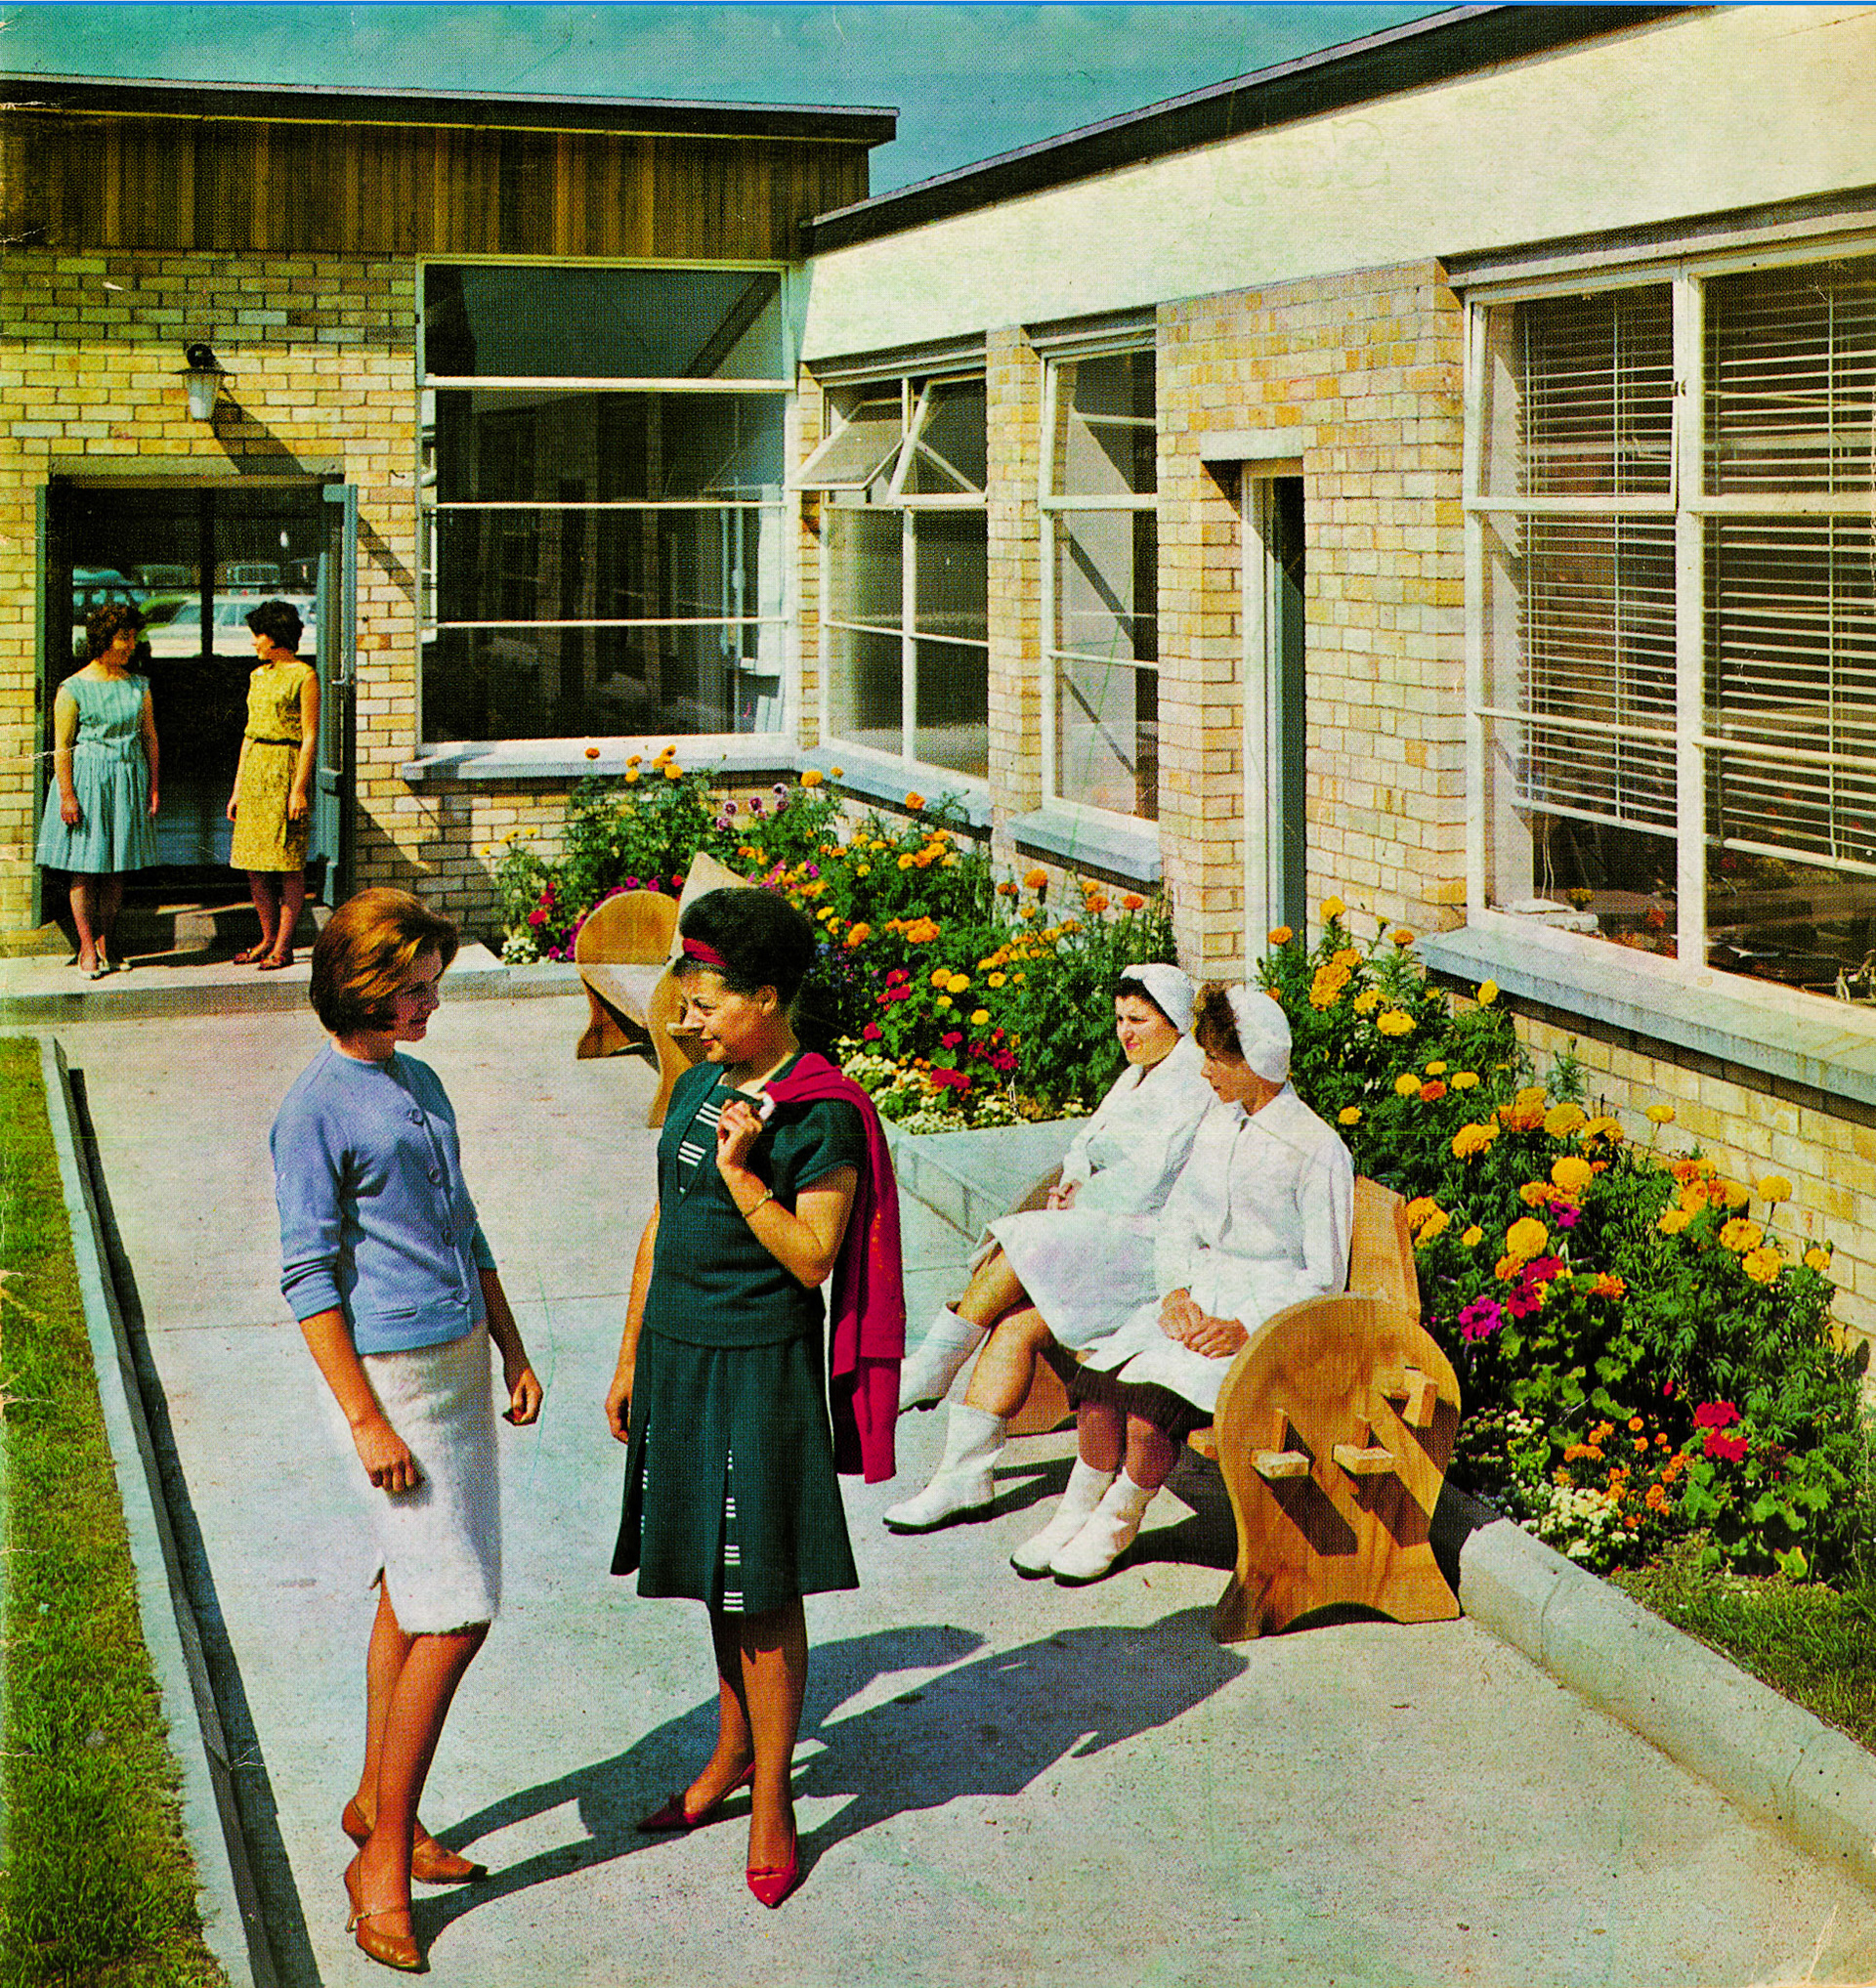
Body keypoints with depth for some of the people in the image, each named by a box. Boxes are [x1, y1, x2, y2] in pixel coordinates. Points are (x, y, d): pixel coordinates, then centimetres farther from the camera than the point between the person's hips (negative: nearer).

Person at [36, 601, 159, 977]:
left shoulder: (138, 687, 8)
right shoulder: (74, 689, -6)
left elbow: (150, 738, 12)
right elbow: (62, 748, -7)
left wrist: (153, 786, 6)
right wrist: (67, 795, -12)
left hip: (129, 778, 4)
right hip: (86, 780, -4)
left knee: (117, 868, 5)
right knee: (85, 866, -2)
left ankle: (104, 941, 14)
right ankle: (87, 948, 3)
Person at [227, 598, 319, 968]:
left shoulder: (304, 677, -6)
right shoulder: (258, 676, 15)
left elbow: (310, 738, -9)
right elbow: (249, 733, 18)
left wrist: (299, 789, -15)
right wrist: (237, 788, 15)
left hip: (287, 770, -7)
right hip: (254, 771, 7)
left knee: (288, 864, -4)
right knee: (253, 867, 6)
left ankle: (283, 947, -1)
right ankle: (268, 940, 16)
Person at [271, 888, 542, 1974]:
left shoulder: (421, 1082, 12)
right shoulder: (317, 1110, -12)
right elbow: (310, 1280, -13)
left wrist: (514, 1353, 19)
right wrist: (367, 1421, -15)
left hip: (462, 1360, 8)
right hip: (393, 1372, -8)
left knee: (413, 1593, 15)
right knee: (454, 1612, -10)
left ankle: (377, 1800, 28)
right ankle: (384, 1859, -1)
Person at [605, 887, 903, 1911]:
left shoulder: (822, 1116, -14)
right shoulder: (698, 1088, 8)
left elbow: (812, 1259, -17)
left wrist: (740, 1170, -24)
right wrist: (631, 1359, 15)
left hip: (758, 1365, -7)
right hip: (676, 1353, 7)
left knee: (762, 1588, 0)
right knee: (713, 1574, 18)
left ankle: (771, 1801, 10)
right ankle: (733, 1748, 34)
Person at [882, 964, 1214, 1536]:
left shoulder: (1198, 1080, -10)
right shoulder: (1137, 1076, 20)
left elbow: (1153, 1180, -17)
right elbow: (1087, 1145, 22)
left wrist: (1081, 1201, -7)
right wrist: (1071, 1186, 1)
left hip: (1159, 1243, -8)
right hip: (1105, 1234, 8)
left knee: (1019, 1251, -24)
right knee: (1013, 1324, -14)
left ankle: (930, 1374, -8)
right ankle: (963, 1479, -18)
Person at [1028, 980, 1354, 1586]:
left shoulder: (1317, 1149, -10)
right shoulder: (1219, 1123, 11)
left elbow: (1324, 1276, -10)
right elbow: (1177, 1217, 14)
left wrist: (1244, 1328, -19)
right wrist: (1177, 1291, -5)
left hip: (1272, 1307, -6)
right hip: (1199, 1292, 6)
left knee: (1154, 1386, -27)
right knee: (1100, 1372, -18)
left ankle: (1119, 1521, -4)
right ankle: (1079, 1510, -2)